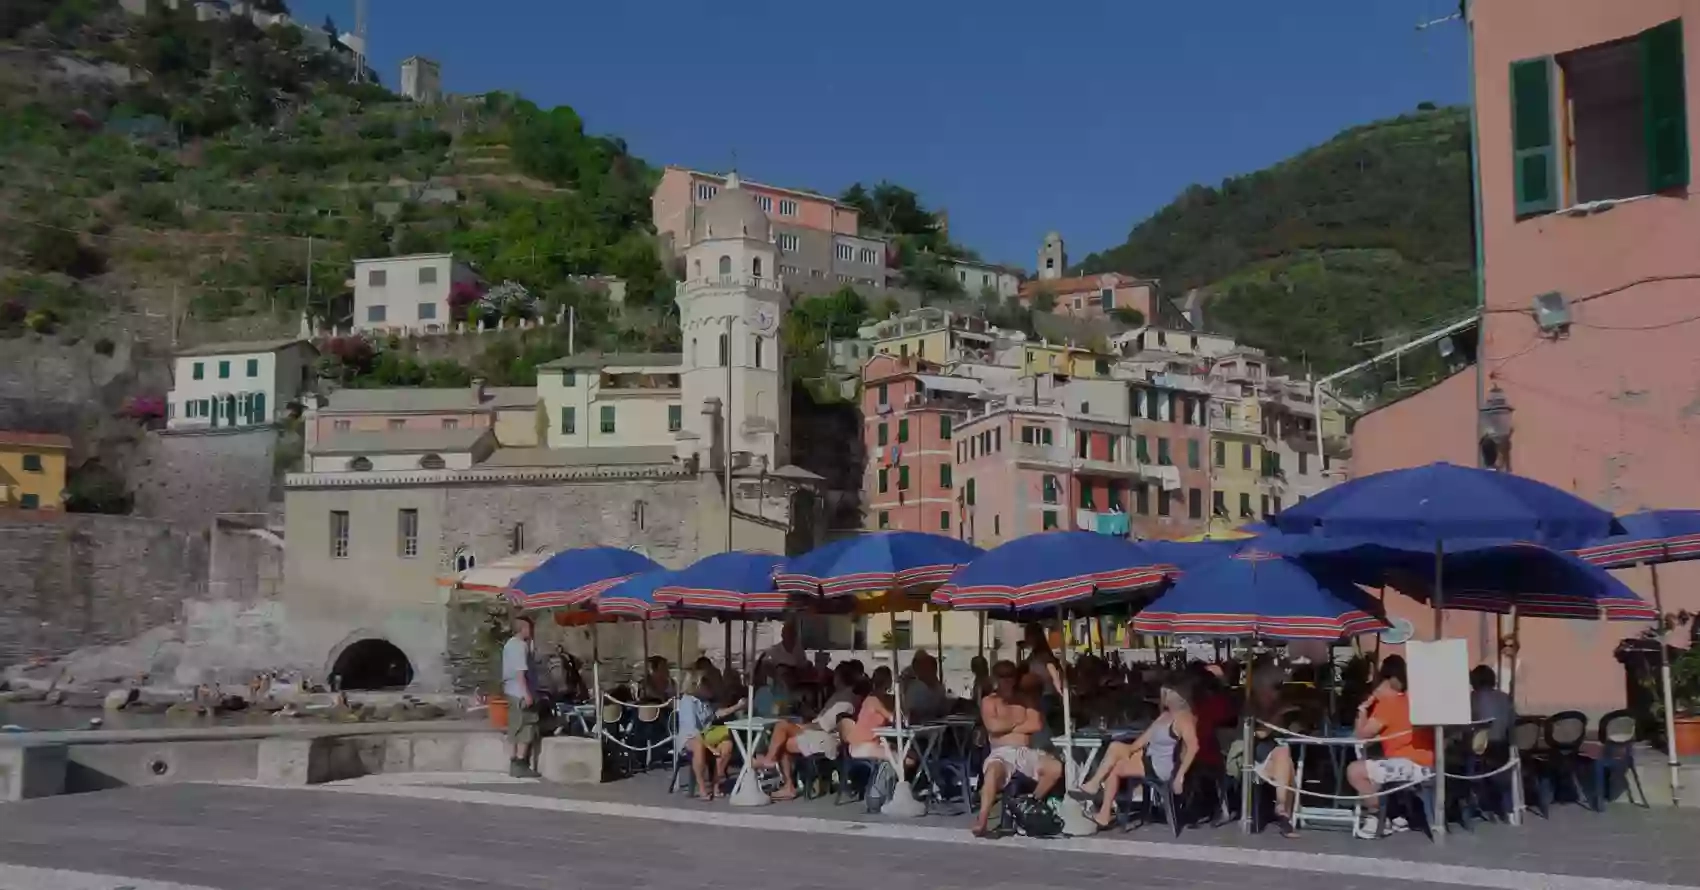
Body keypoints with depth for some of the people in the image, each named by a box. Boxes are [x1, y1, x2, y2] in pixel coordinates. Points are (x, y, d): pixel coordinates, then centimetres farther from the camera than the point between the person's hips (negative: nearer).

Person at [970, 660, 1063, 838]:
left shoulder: (1026, 700, 16)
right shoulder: (988, 701, 7)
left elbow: (1036, 725, -1)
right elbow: (994, 727, -11)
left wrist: (1008, 726, -2)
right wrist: (1019, 722, 1)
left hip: (1027, 752, 4)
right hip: (1001, 753, -4)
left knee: (1055, 767, -22)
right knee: (993, 771, -39)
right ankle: (981, 822, -44)